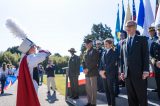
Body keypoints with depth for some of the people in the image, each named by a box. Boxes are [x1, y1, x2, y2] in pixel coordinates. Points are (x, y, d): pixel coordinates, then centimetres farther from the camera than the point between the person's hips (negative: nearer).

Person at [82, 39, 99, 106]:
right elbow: (83, 61, 15)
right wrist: (84, 69, -2)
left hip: (93, 72, -7)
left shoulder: (94, 51, -3)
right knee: (88, 88, 10)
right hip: (87, 73, 7)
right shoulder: (85, 52, 16)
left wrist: (88, 69, -16)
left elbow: (95, 62, -13)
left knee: (93, 88, -2)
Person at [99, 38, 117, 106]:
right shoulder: (104, 53, 16)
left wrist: (105, 71, -16)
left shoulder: (113, 53, -4)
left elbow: (112, 64, -13)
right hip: (104, 74, 6)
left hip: (111, 74, -6)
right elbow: (102, 63, 13)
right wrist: (101, 71, -3)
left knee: (111, 90, -3)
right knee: (106, 90, 9)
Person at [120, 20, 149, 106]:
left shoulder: (142, 39, 4)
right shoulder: (124, 42, 17)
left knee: (142, 96, 2)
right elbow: (123, 58, 15)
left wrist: (145, 71, -12)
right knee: (131, 97, 8)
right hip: (127, 73, 4)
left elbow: (146, 55, -4)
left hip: (139, 73, -4)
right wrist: (122, 71, 8)